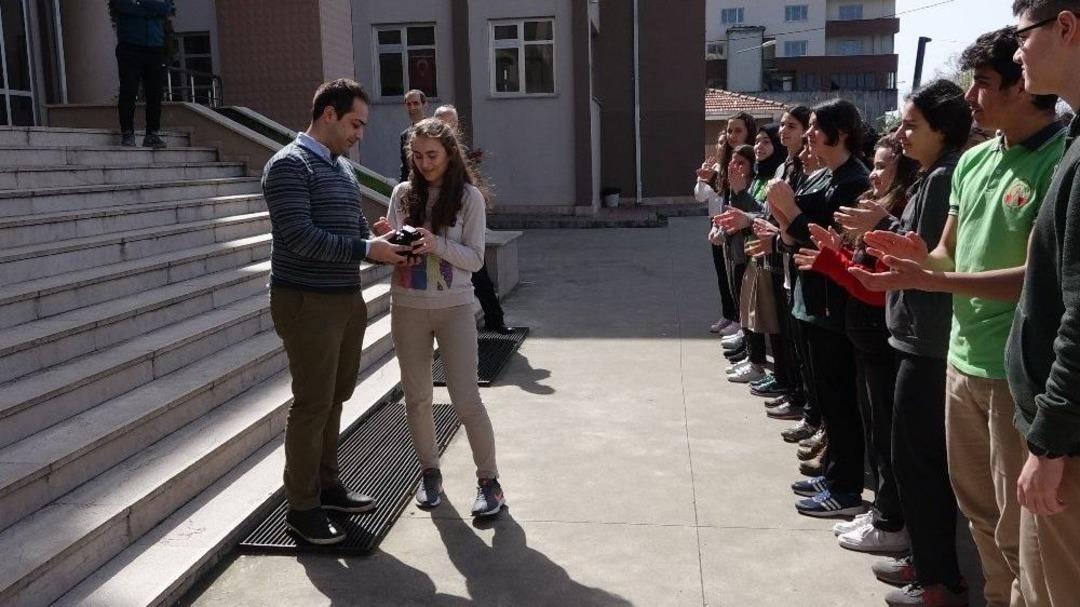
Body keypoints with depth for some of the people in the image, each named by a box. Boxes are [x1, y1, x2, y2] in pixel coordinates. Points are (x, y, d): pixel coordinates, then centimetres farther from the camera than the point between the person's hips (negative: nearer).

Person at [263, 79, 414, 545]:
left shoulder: (343, 167, 15)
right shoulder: (289, 166, -12)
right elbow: (299, 236, -22)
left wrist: (385, 246, -1)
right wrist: (367, 250, -22)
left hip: (347, 299, 8)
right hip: (306, 302, -8)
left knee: (335, 397, 15)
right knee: (312, 404, -2)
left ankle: (326, 485, 29)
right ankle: (302, 507, 11)